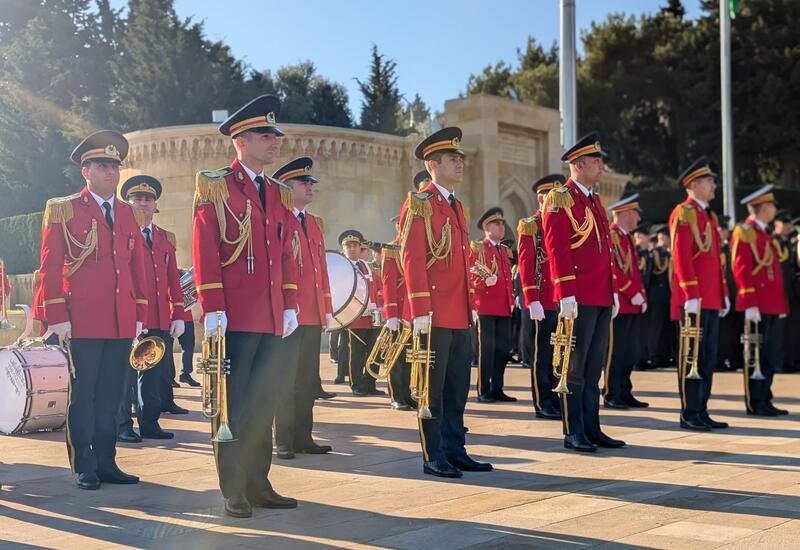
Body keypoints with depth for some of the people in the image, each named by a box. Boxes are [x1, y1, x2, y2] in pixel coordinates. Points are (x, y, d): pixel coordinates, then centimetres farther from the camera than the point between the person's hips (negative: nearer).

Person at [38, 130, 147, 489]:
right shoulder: (62, 210, 2)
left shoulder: (128, 214, 16)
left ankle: (106, 462, 17)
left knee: (110, 397, 9)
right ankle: (84, 468, 10)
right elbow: (49, 268, -3)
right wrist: (57, 317, -9)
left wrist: (140, 315, 11)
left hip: (122, 323, 4)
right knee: (83, 396, 2)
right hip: (83, 322, -4)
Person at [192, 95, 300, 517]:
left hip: (273, 321, 6)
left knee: (264, 403, 9)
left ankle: (258, 484, 18)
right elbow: (205, 252, -9)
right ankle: (233, 491, 8)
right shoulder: (215, 187, -2)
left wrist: (290, 306, 9)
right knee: (233, 405, 0)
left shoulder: (279, 194, 16)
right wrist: (212, 309, -15)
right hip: (234, 319, -6)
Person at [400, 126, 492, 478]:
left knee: (458, 386, 11)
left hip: (460, 315, 8)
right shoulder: (419, 204, -7)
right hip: (435, 314, -8)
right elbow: (412, 258, -15)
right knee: (433, 387, 0)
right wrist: (420, 310, -20)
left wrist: (471, 304, 16)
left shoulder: (457, 206, 18)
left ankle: (455, 451, 20)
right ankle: (434, 457, 7)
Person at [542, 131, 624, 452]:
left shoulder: (594, 200, 19)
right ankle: (573, 433, 3)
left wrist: (613, 291, 17)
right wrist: (566, 294, -20)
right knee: (575, 366, -2)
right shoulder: (560, 199, -7)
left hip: (602, 298, 8)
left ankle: (592, 429, 16)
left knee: (595, 365, 10)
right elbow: (556, 248, -15)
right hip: (579, 299, -8)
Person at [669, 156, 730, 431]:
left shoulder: (710, 215, 19)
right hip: (694, 300, -9)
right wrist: (691, 296, -21)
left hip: (711, 300, 9)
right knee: (692, 356, -4)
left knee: (708, 357, 10)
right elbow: (681, 258, -16)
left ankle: (701, 411, 15)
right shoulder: (683, 213, -8)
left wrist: (724, 294, 17)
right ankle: (689, 414, 1)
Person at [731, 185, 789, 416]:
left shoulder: (765, 233, 20)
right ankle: (754, 404, 3)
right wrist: (750, 304, -21)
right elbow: (741, 270, -16)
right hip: (758, 307, -9)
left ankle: (765, 400, 17)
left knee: (772, 356, 10)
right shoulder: (745, 232, -9)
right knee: (756, 355, -3)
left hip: (772, 307, 9)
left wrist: (782, 305, 17)